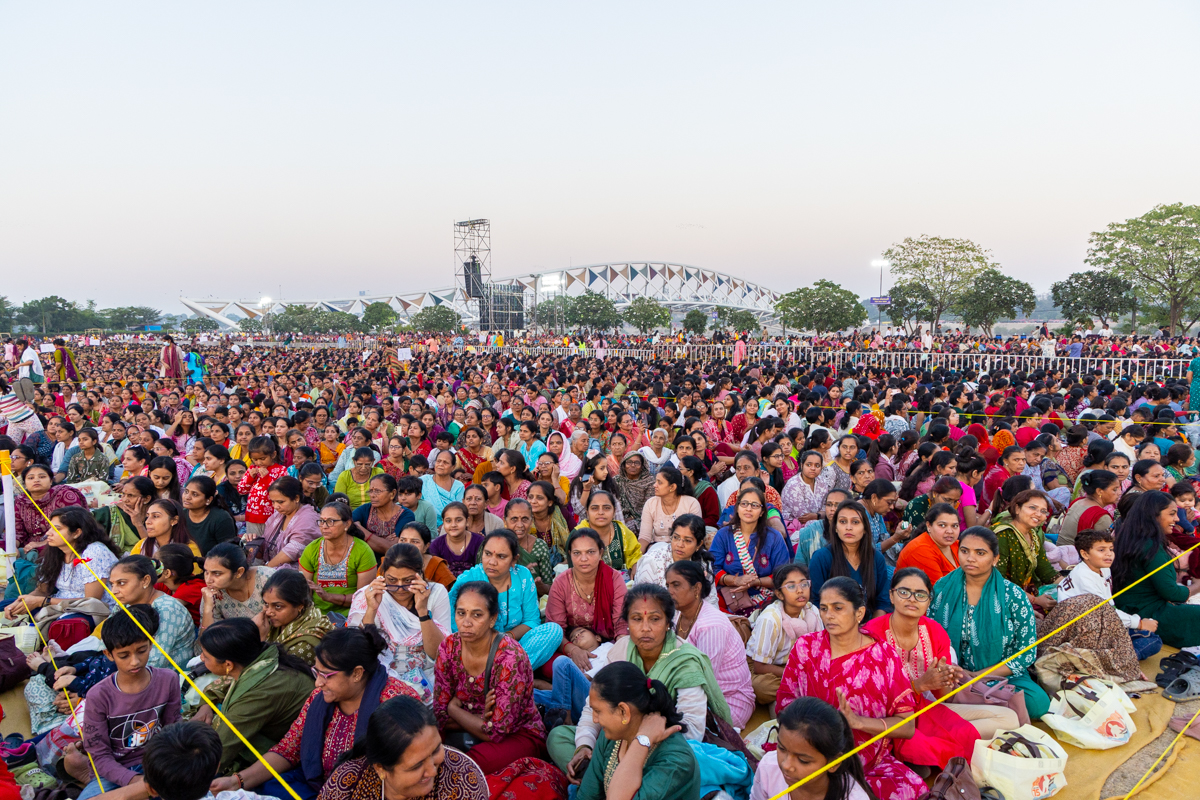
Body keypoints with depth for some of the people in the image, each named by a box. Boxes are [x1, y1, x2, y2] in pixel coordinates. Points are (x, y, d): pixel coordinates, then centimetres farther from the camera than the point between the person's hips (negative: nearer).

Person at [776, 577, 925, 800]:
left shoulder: (886, 656, -1)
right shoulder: (806, 647, 3)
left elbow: (908, 727, -4)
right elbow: (784, 703, 1)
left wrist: (858, 721, -20)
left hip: (870, 761, 0)